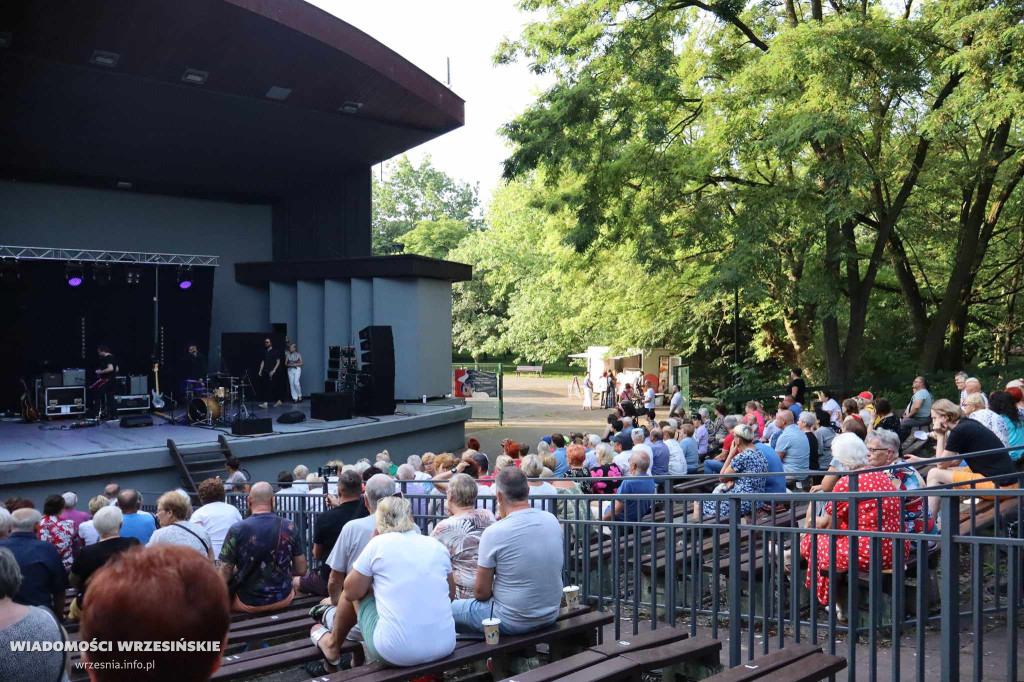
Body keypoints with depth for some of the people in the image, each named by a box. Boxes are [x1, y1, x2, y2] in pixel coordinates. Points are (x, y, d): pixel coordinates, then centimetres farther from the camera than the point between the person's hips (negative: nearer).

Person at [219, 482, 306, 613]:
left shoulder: (237, 530, -15)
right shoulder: (289, 528, -9)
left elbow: (224, 577, -12)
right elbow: (301, 570, -1)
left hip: (250, 604, -2)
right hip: (283, 600, 2)